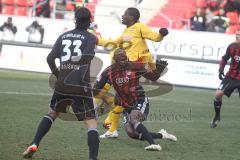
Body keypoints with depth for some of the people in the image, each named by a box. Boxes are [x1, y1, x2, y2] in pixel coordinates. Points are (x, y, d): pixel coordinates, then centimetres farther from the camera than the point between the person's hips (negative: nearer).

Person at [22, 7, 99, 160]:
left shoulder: (64, 36, 13)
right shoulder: (91, 38, 0)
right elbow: (85, 58, -16)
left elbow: (50, 58, 7)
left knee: (52, 113, 27)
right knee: (91, 123, -2)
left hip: (62, 84, 4)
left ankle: (34, 145, 17)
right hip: (81, 86, -4)